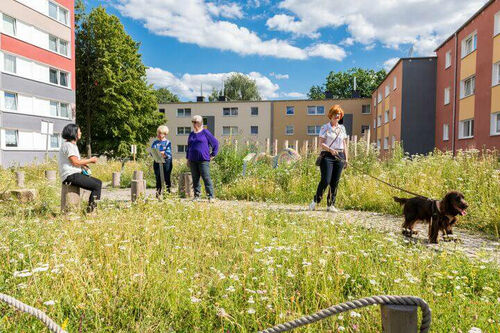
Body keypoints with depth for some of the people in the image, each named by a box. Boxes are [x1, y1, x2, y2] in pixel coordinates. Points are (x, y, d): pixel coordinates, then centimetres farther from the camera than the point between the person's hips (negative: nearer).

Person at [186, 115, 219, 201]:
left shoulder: (205, 132, -1)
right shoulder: (191, 134, 15)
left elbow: (215, 143, 2)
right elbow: (188, 147, 22)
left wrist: (213, 155, 0)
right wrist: (188, 159, 18)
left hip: (203, 160, -5)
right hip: (193, 161, 6)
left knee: (206, 178, -8)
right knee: (195, 179, 8)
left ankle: (211, 196, -4)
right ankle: (196, 196, 16)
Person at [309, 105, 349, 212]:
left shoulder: (342, 128, 16)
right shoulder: (325, 128, 2)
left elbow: (344, 145, 18)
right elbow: (321, 143, -5)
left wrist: (346, 158, 12)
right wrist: (330, 149, -22)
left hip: (339, 156, 5)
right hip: (327, 156, -4)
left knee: (335, 182, 3)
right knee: (325, 180, -11)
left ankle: (330, 205, 10)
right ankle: (315, 201, 5)